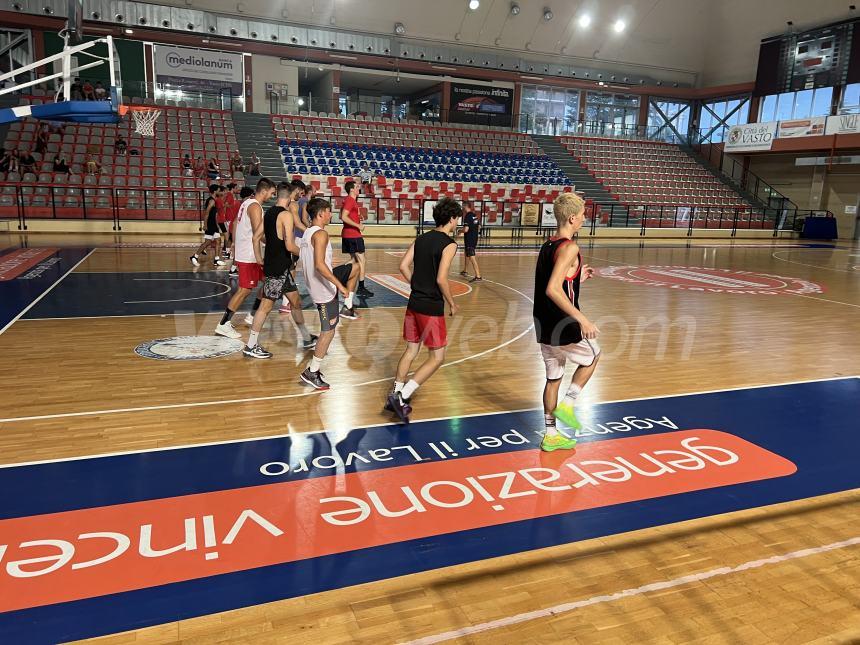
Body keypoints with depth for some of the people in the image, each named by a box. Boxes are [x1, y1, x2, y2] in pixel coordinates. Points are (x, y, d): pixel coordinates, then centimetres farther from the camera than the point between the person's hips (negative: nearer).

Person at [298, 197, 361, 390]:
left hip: (317, 285, 9)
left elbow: (303, 259, 19)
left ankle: (348, 303, 25)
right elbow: (319, 265, -31)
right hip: (324, 290, -9)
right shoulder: (320, 234, -20)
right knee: (328, 332, -1)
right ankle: (311, 373, 5)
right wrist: (340, 285, -27)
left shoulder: (307, 233, 10)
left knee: (355, 268, 20)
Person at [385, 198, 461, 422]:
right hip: (432, 308, -8)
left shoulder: (421, 238, 8)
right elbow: (441, 279, -20)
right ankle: (401, 397, -4)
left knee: (411, 350, 19)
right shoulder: (449, 244, -13)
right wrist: (451, 303, -6)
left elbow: (403, 266, 5)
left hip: (414, 303, 8)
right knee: (437, 357, 3)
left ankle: (396, 395, 23)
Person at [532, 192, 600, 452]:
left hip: (545, 328, 8)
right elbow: (552, 290, -30)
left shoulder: (547, 246, 10)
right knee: (592, 356, 21)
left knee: (553, 379, 18)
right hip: (564, 329, -8)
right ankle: (567, 405, 14)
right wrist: (582, 319, -30)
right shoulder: (569, 248, -18)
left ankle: (551, 436, 26)